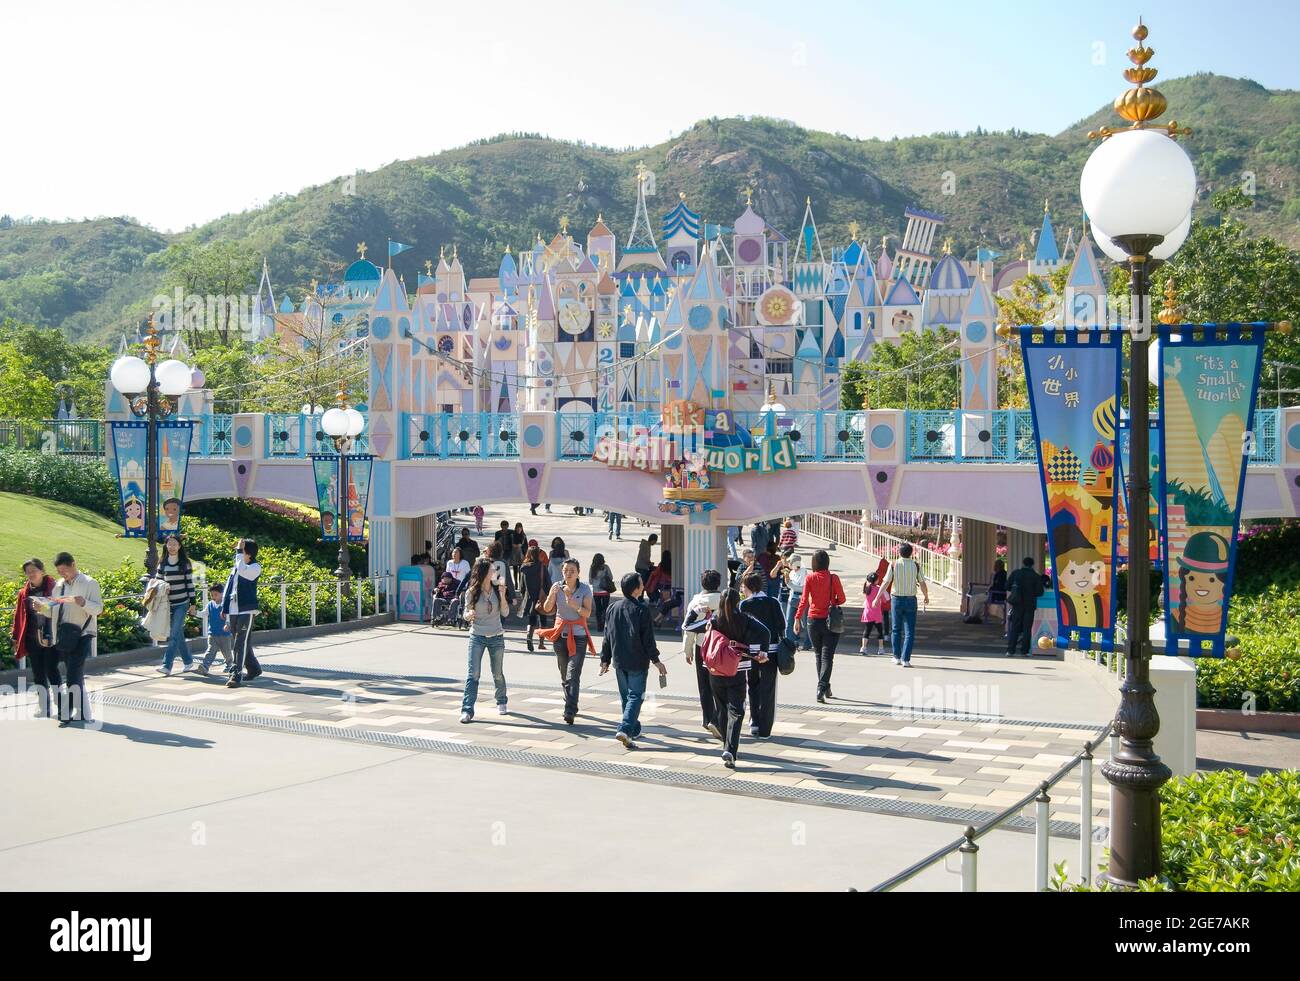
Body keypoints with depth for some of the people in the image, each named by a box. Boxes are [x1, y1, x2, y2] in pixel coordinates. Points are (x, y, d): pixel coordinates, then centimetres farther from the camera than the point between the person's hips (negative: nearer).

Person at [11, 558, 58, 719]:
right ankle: (44, 711, 16)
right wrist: (15, 637, 8)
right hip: (32, 639, 5)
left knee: (51, 671, -5)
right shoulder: (24, 593, 9)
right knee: (38, 675, 8)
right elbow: (19, 616, 11)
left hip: (50, 638, -5)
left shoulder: (53, 588, -4)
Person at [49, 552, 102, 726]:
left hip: (82, 635, -7)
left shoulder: (89, 583, -5)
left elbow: (99, 608, -11)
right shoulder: (59, 586, 13)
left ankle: (65, 714, -7)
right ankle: (84, 715, 18)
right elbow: (54, 612, 17)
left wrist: (83, 603, -30)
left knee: (72, 678, -12)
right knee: (76, 678, 11)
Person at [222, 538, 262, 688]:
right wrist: (224, 607, 14)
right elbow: (228, 587, 18)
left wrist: (239, 551, -19)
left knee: (241, 644, -12)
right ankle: (253, 669, 32)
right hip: (233, 611, 8)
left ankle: (237, 676, -13)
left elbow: (242, 571, -27)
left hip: (247, 610, -8)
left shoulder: (255, 567, -7)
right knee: (239, 643, 16)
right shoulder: (236, 567, 14)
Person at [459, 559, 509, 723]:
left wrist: (502, 595, -14)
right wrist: (469, 615, -20)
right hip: (477, 637, -2)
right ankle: (467, 710, -11)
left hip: (496, 637, 2)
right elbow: (466, 613, 2)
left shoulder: (497, 589, 2)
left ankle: (501, 703, 33)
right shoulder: (472, 592, -3)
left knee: (498, 674, 12)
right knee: (473, 674, -10)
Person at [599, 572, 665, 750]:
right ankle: (625, 729, -17)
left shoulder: (613, 608, 3)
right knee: (635, 696, -2)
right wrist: (656, 660, -4)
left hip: (619, 661, 6)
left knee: (625, 696, 18)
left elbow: (607, 637, 7)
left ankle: (634, 729, 28)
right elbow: (648, 639, -12)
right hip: (638, 662, -5)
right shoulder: (641, 610, -13)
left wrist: (605, 659, 14)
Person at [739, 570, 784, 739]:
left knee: (753, 687, 16)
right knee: (768, 689, 5)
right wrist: (782, 646, 10)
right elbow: (782, 625, 0)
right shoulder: (773, 602, 2)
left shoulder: (744, 604, -3)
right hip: (771, 650, 1)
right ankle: (764, 730, 4)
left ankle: (755, 724, 11)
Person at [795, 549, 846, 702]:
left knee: (819, 655, 17)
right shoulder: (833, 578, -8)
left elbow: (804, 600, -9)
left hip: (813, 620, 2)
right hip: (830, 620, -2)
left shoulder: (810, 578, -6)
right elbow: (841, 599, -4)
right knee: (827, 656, -2)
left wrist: (798, 618, -4)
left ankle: (825, 688, 25)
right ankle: (822, 688, -17)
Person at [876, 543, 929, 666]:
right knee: (909, 632, 2)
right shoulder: (916, 565, -4)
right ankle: (906, 659, -5)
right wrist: (926, 597, 16)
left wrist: (877, 598, -1)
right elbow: (922, 584, 0)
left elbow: (885, 583, -7)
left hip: (896, 599, 1)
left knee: (896, 630, 15)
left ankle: (897, 657, 21)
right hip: (911, 600, -1)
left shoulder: (894, 565, -5)